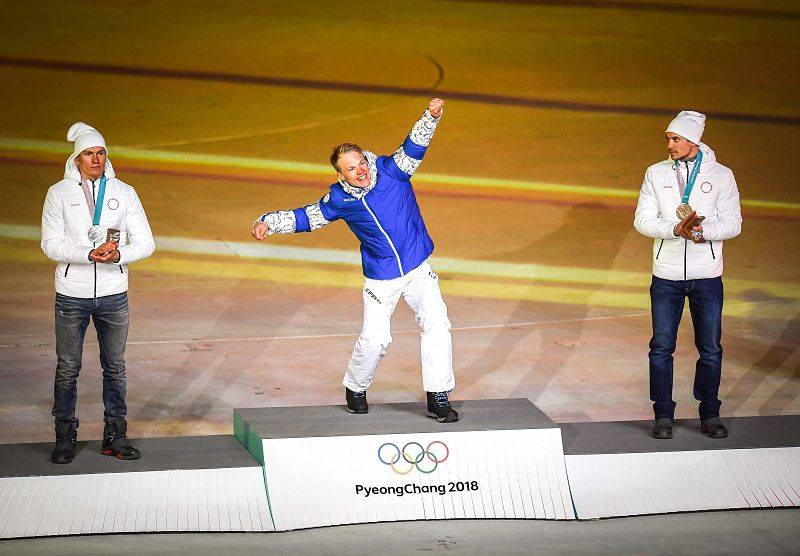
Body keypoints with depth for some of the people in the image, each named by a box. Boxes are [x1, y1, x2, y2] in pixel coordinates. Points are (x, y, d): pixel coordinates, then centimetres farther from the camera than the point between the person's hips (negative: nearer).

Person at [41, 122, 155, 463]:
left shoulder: (124, 193, 3)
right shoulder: (59, 193, -2)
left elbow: (145, 243, 0)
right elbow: (51, 244, -10)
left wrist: (118, 255, -20)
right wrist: (91, 254, -23)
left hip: (113, 294, 2)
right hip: (72, 295, -2)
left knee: (115, 367, 8)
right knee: (68, 369, 4)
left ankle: (114, 435, 18)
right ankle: (65, 438, 15)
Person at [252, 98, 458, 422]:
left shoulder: (391, 170, -9)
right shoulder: (339, 199, -7)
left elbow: (415, 145, -17)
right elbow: (308, 217, 5)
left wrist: (431, 116, -34)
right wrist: (268, 222, -5)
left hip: (418, 270, 1)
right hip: (380, 280, 0)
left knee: (436, 324, -12)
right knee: (375, 339, -7)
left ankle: (438, 399, -4)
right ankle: (355, 389, 23)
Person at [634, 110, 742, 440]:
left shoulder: (721, 175, 1)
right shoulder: (656, 174, 4)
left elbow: (733, 223, -4)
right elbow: (643, 220, -3)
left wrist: (703, 230, -23)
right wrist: (676, 229, -20)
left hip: (707, 276, -1)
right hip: (666, 276, 1)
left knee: (710, 348, 5)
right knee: (662, 347, 2)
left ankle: (710, 416, 17)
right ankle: (663, 416, 12)